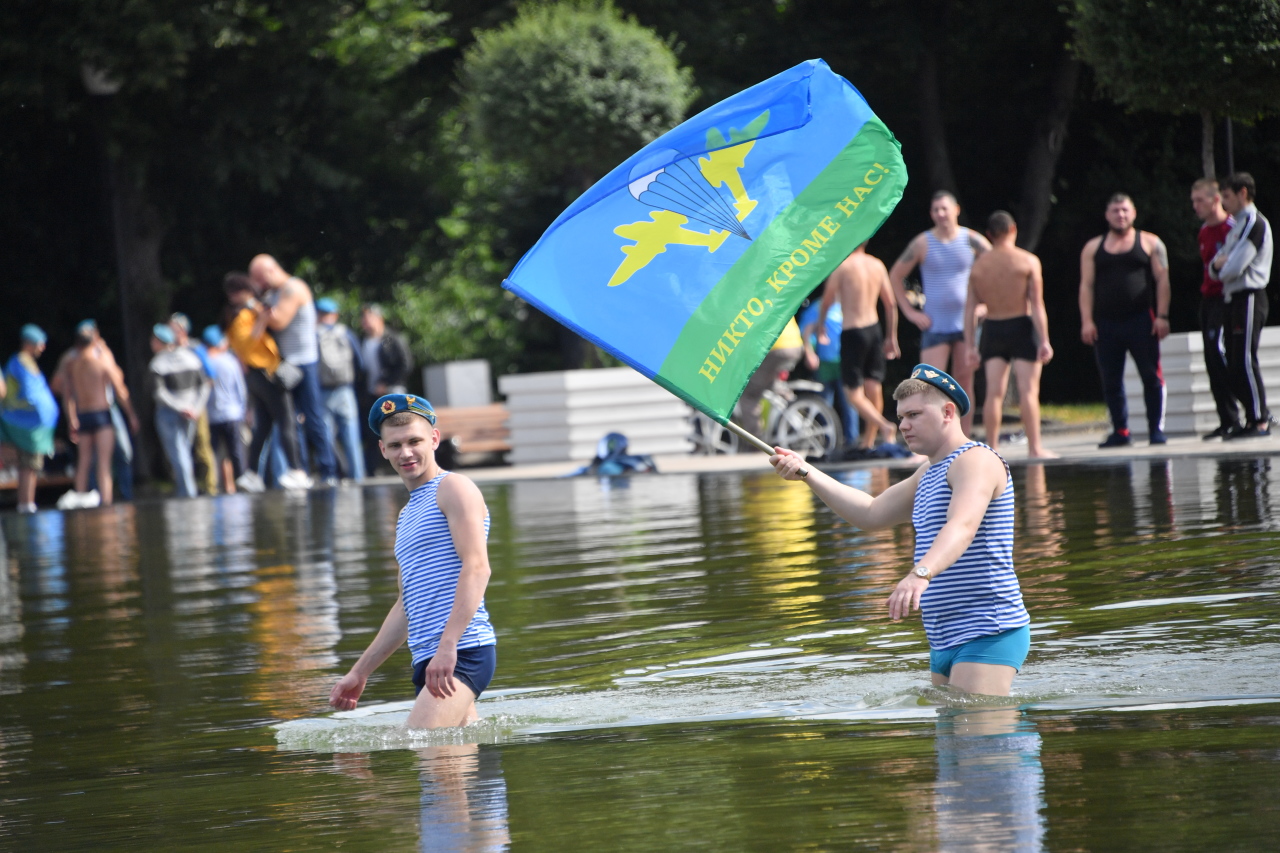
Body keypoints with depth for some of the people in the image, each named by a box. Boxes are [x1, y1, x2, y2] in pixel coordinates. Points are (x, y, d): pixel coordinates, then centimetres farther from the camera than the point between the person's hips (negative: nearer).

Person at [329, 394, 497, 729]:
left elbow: (476, 567, -15)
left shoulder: (453, 489, -1)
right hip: (429, 660, 9)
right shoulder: (409, 514, 26)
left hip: (462, 653, -9)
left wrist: (448, 646, -25)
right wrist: (360, 673, 28)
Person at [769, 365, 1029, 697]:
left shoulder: (976, 460, -12)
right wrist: (807, 473, 20)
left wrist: (920, 574, -47)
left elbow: (962, 526, -30)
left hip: (988, 635, -10)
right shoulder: (929, 474, 22)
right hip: (946, 642, 10)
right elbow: (872, 514, 29)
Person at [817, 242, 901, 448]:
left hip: (852, 333, -6)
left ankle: (884, 426, -22)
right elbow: (891, 304, 8)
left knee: (853, 393, -1)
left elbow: (827, 301, -4)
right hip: (874, 329, 6)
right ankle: (868, 442, 19)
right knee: (874, 389, 12)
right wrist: (892, 337, 17)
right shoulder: (877, 265, 4)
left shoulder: (842, 265, -11)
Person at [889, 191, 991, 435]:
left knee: (965, 383, 5)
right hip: (935, 324, -1)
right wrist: (910, 312, 2)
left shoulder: (971, 240, 1)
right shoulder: (922, 243, 0)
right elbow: (895, 276, 8)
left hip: (966, 322, 1)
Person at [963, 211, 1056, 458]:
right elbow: (1037, 304, -9)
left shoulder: (978, 265, 4)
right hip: (1022, 327, -3)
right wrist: (1044, 340, -9)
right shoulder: (1027, 261, -4)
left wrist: (970, 346, 5)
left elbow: (970, 307, 3)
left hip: (992, 328, 3)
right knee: (1028, 389, -3)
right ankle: (1034, 447, -6)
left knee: (994, 392, 4)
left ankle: (991, 447, 2)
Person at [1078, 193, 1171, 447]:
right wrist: (1087, 321, -2)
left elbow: (1162, 280, 3)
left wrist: (1161, 316, -6)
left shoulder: (1149, 243, 8)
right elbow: (1087, 285, 8)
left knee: (1151, 376, -7)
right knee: (1111, 381, 3)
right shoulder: (1093, 248, 13)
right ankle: (1120, 431, 11)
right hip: (1106, 324, 2)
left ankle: (1156, 429, -2)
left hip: (1140, 321, -2)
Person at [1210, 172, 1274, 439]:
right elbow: (1216, 268, 19)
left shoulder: (1255, 224, -11)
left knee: (1245, 361, -11)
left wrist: (1222, 267, 2)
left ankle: (1260, 421, -8)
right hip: (1234, 299, 10)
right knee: (1234, 364, 9)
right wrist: (1219, 263, -4)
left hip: (1249, 297, -10)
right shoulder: (1238, 226, 20)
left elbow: (1235, 267, -19)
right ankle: (1256, 415, 14)